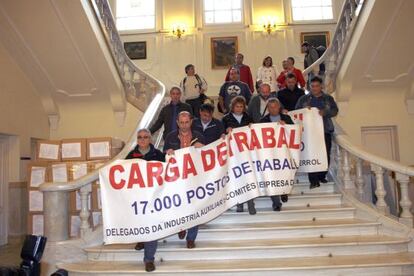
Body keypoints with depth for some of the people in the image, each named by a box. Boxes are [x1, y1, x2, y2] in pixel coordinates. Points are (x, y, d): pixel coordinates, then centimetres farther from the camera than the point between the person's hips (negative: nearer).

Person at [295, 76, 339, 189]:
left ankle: (322, 176, 18)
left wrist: (325, 113, -16)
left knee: (326, 155, 2)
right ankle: (314, 180, -7)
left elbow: (335, 110, 3)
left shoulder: (328, 98, 14)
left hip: (325, 130, 2)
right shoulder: (304, 98, 13)